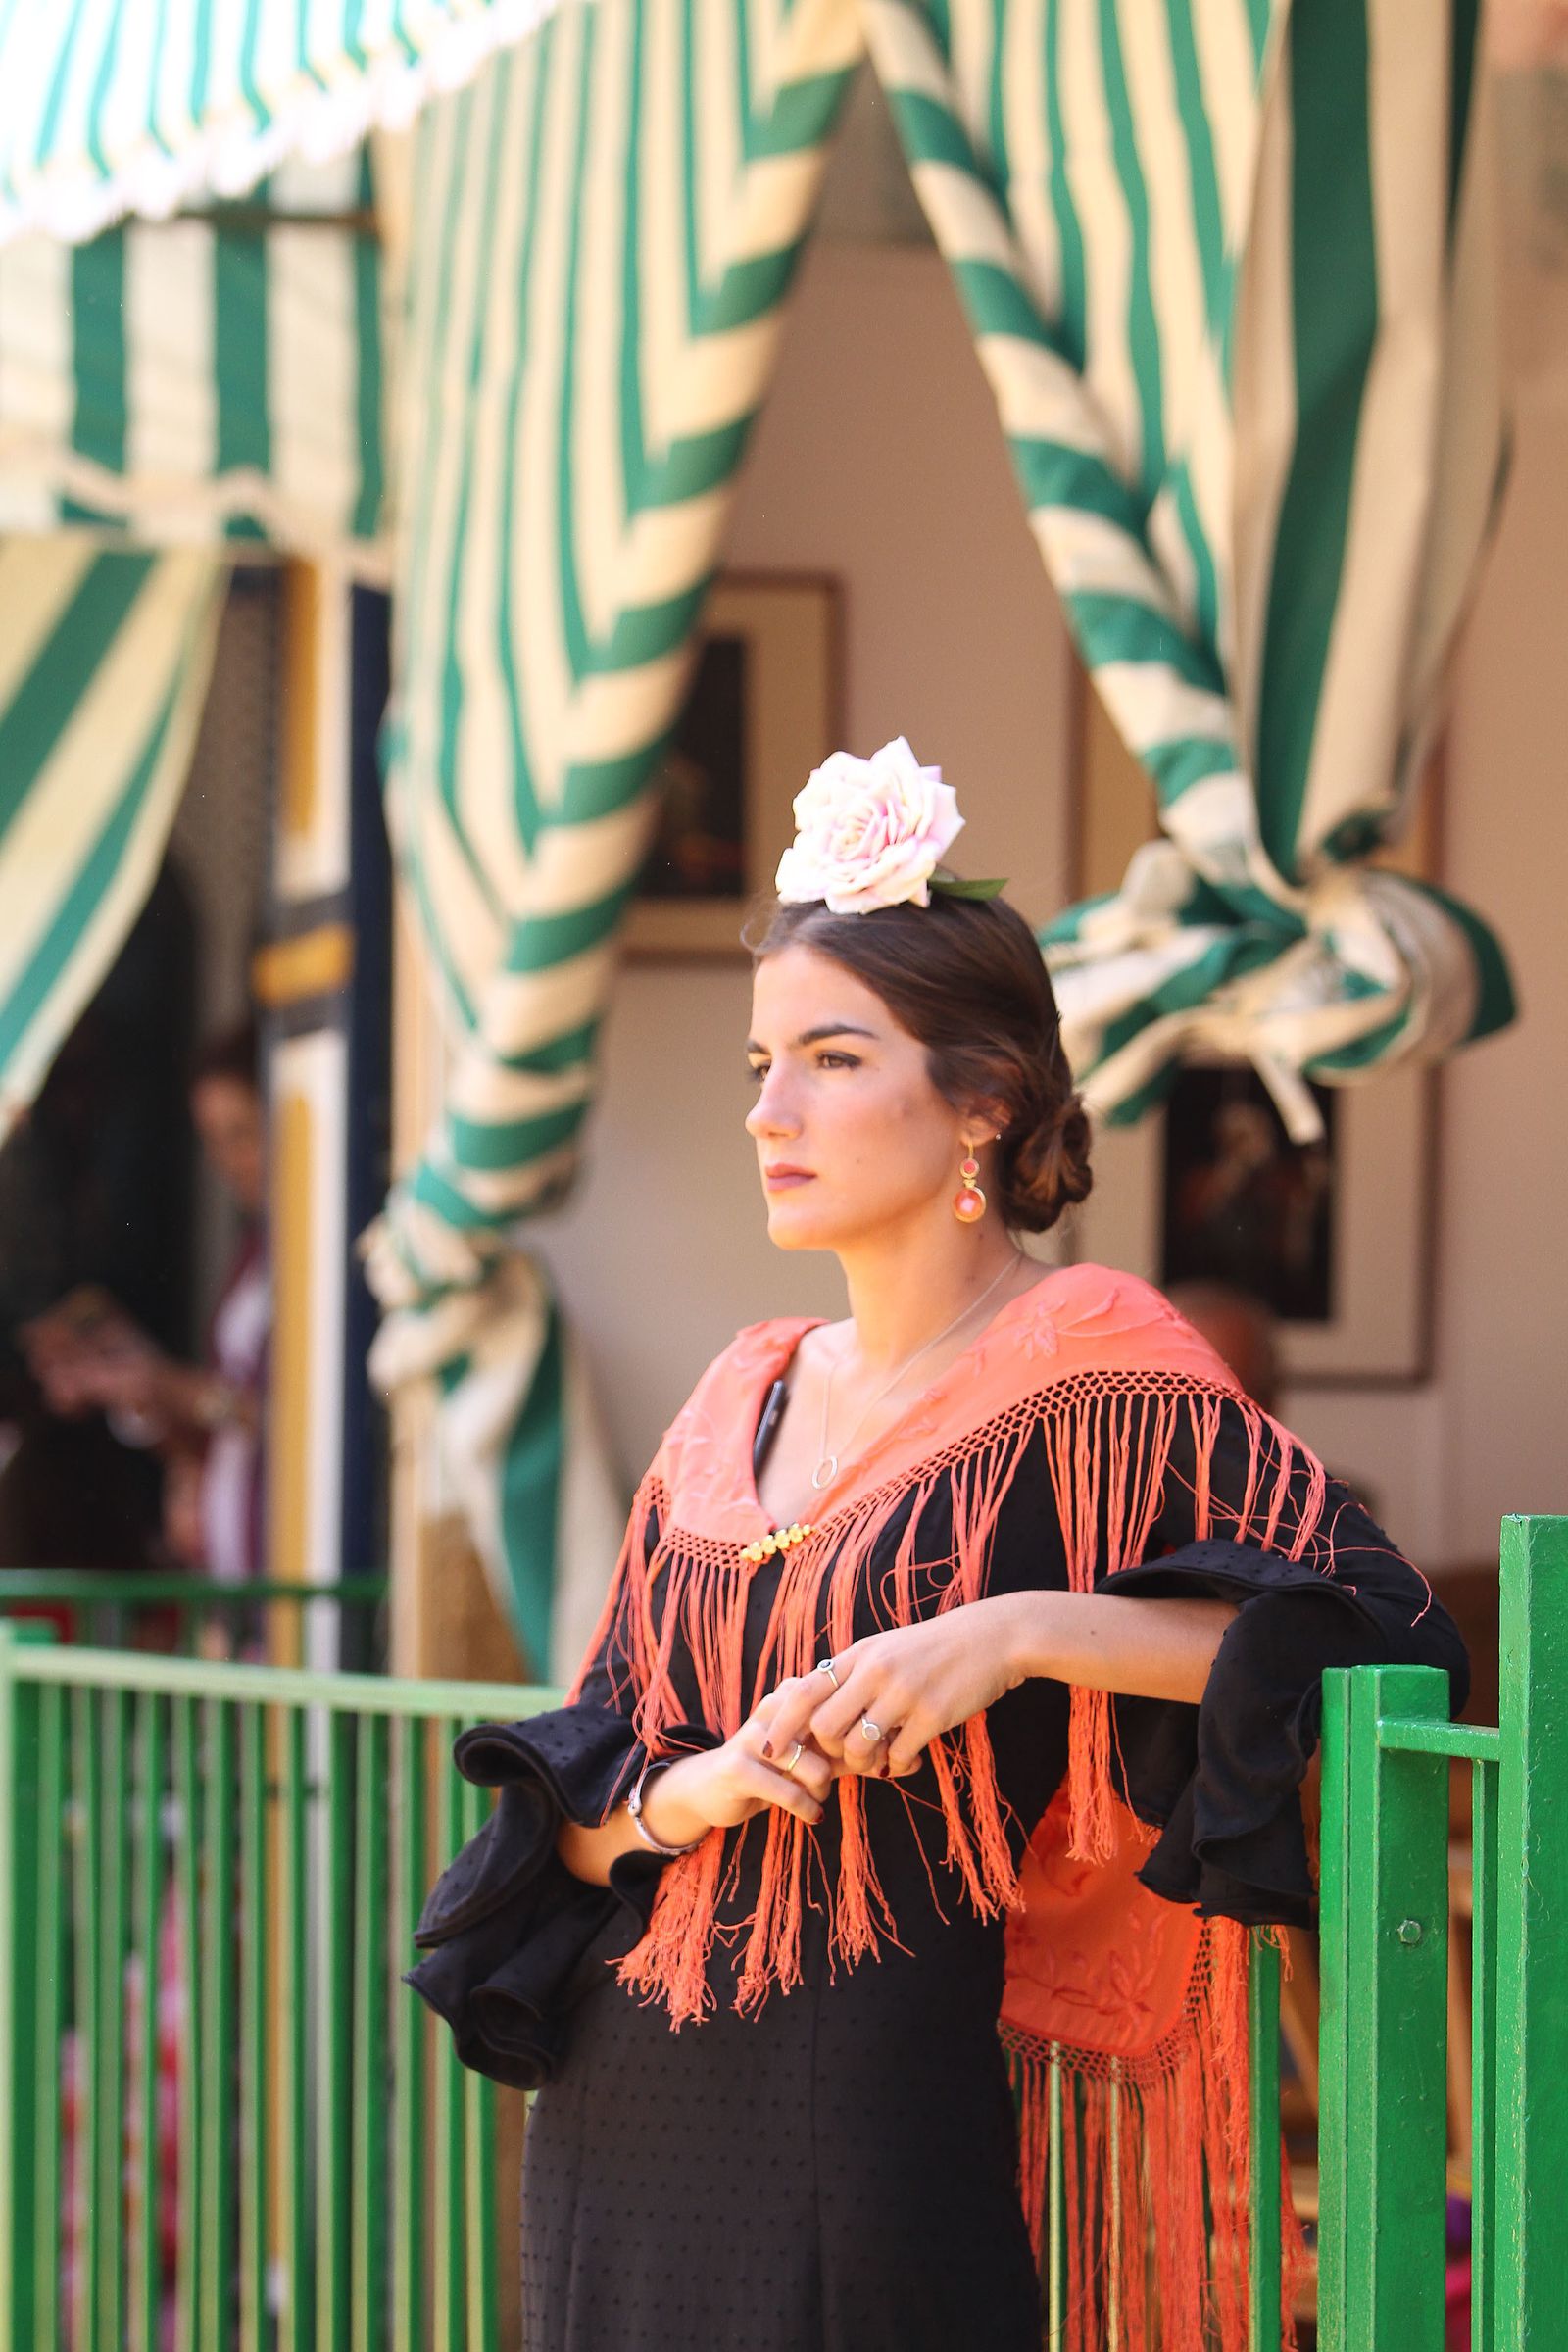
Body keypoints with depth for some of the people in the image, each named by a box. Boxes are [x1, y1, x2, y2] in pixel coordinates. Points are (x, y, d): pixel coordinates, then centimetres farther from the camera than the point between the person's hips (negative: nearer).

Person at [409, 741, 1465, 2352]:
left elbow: (1382, 1629, -16)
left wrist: (1025, 1632, -22)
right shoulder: (744, 1403, 12)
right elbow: (573, 1812, 13)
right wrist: (697, 1788, -10)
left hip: (901, 2140, -6)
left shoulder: (1086, 1374, -5)